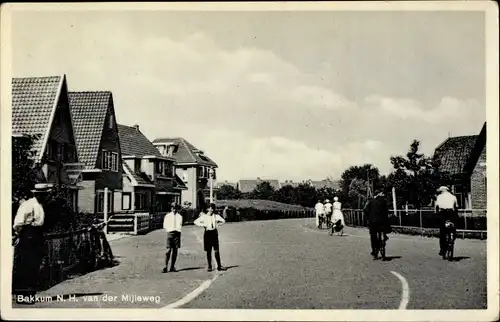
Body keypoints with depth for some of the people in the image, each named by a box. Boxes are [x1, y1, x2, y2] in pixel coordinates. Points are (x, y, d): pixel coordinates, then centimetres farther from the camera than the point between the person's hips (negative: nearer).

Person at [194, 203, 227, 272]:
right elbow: (196, 222, -1)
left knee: (216, 250, -2)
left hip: (214, 233, 1)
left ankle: (219, 266, 2)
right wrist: (203, 225, -8)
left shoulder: (216, 216, 6)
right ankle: (209, 266, 11)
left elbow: (223, 221, 6)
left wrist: (217, 224, -5)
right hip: (207, 233, -1)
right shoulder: (204, 216, 2)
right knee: (208, 251, 3)